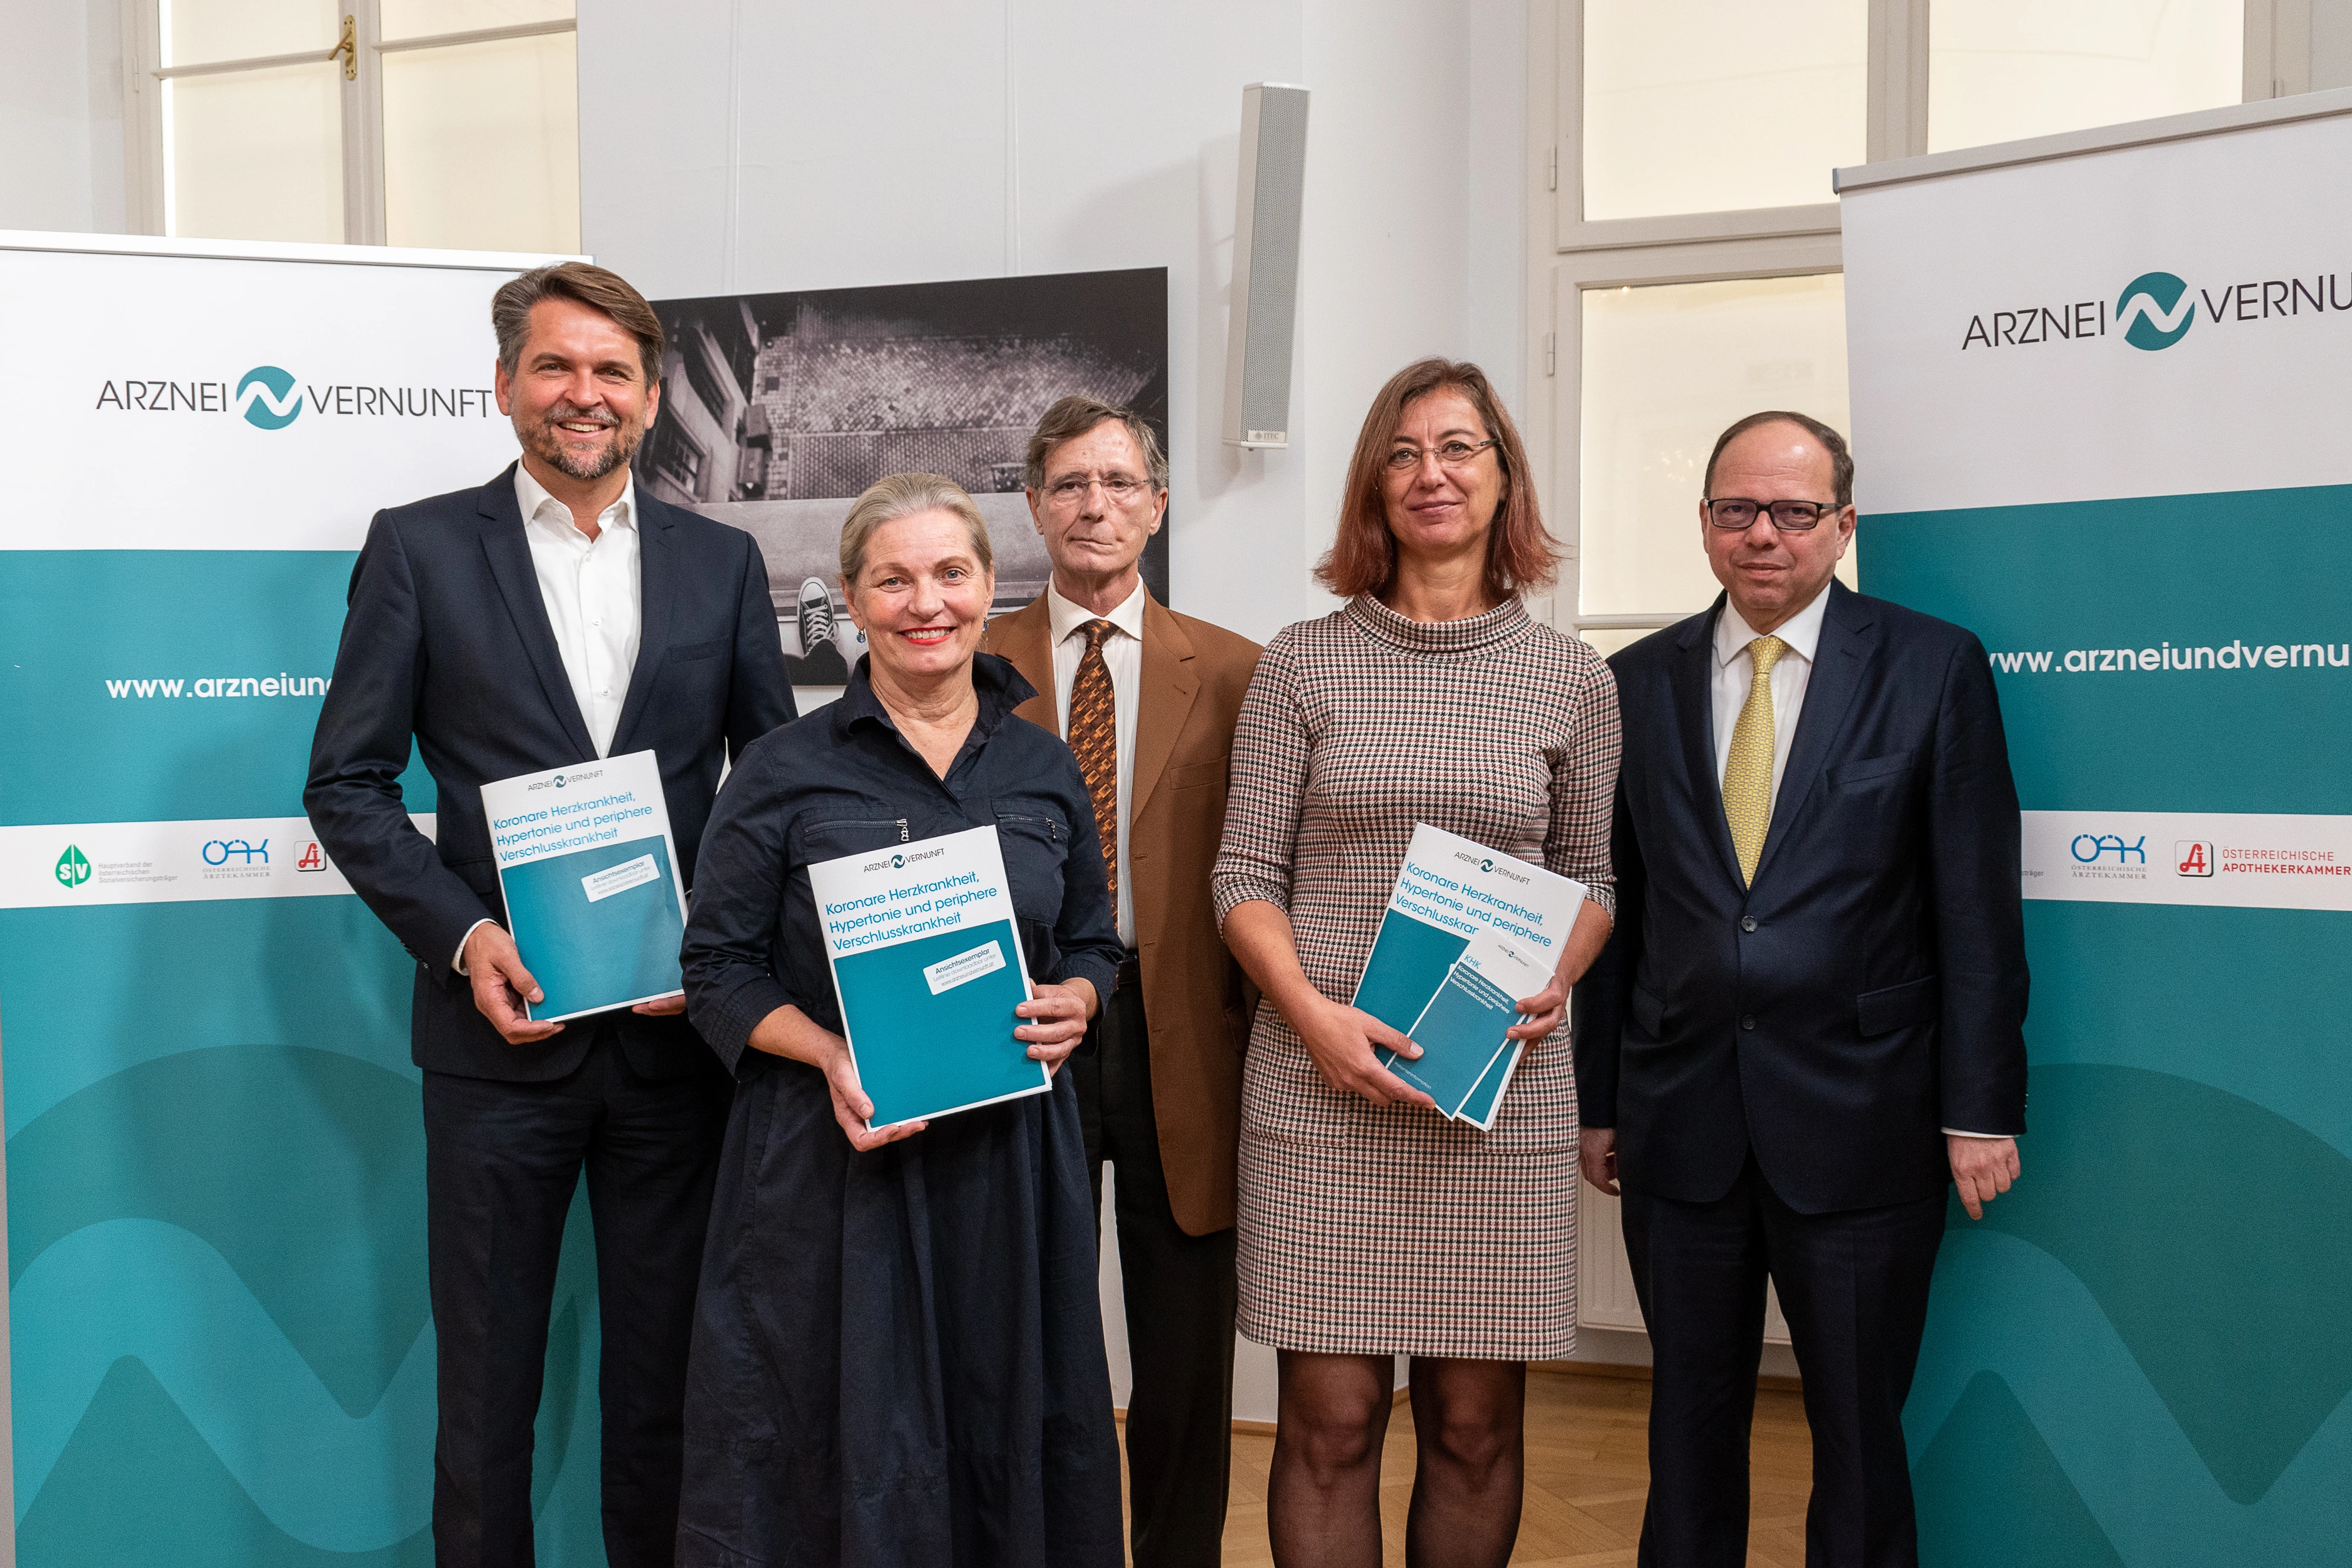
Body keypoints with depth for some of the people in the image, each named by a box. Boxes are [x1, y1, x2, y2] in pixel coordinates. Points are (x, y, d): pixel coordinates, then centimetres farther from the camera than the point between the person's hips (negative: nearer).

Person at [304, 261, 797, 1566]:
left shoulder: (722, 563, 7)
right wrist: (462, 935, -12)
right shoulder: (419, 548, 1)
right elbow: (347, 784, 1)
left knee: (665, 1373, 12)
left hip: (676, 1029, 2)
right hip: (502, 1026, -2)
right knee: (485, 1383, 9)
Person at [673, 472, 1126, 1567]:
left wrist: (1072, 1004, -5)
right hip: (834, 1152, -3)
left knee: (1010, 1430, 9)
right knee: (847, 1444, 2)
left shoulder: (1045, 770, 7)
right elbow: (718, 968, -1)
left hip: (1010, 1153, 3)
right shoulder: (784, 773, -2)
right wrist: (831, 1055, -17)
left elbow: (1093, 942, 17)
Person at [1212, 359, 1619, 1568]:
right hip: (1320, 1089, -1)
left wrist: (1550, 988, -6)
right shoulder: (1302, 664, 5)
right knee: (1330, 1414, 0)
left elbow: (1590, 876, 14)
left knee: (1477, 1419, 6)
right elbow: (1246, 875, 4)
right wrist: (1314, 1012, -11)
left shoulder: (1572, 680, 8)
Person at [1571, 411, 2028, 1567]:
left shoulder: (1934, 669, -1)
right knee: (1690, 1423, 12)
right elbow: (1616, 906, 8)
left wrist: (1981, 1108, -6)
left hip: (1860, 1124, -2)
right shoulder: (1639, 682, 7)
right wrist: (1597, 1099, 8)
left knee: (1860, 1429, 8)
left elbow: (1978, 907, -3)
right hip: (1681, 1121, 3)